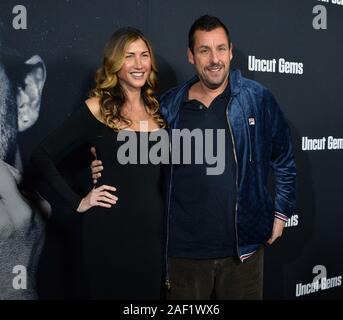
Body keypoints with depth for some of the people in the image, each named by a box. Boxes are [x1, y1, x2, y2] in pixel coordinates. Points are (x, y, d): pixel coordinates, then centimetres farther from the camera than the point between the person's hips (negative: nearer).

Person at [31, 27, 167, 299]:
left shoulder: (157, 108, 6)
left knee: (150, 293, 16)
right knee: (110, 293, 11)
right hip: (110, 230, -4)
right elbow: (42, 157, -4)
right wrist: (77, 202, -8)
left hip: (153, 227, 4)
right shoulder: (97, 108, -7)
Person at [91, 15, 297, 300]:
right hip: (185, 248, 1)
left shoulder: (257, 98, -3)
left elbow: (284, 160, 5)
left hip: (244, 246, 0)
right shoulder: (169, 106, -1)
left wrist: (281, 212, 4)